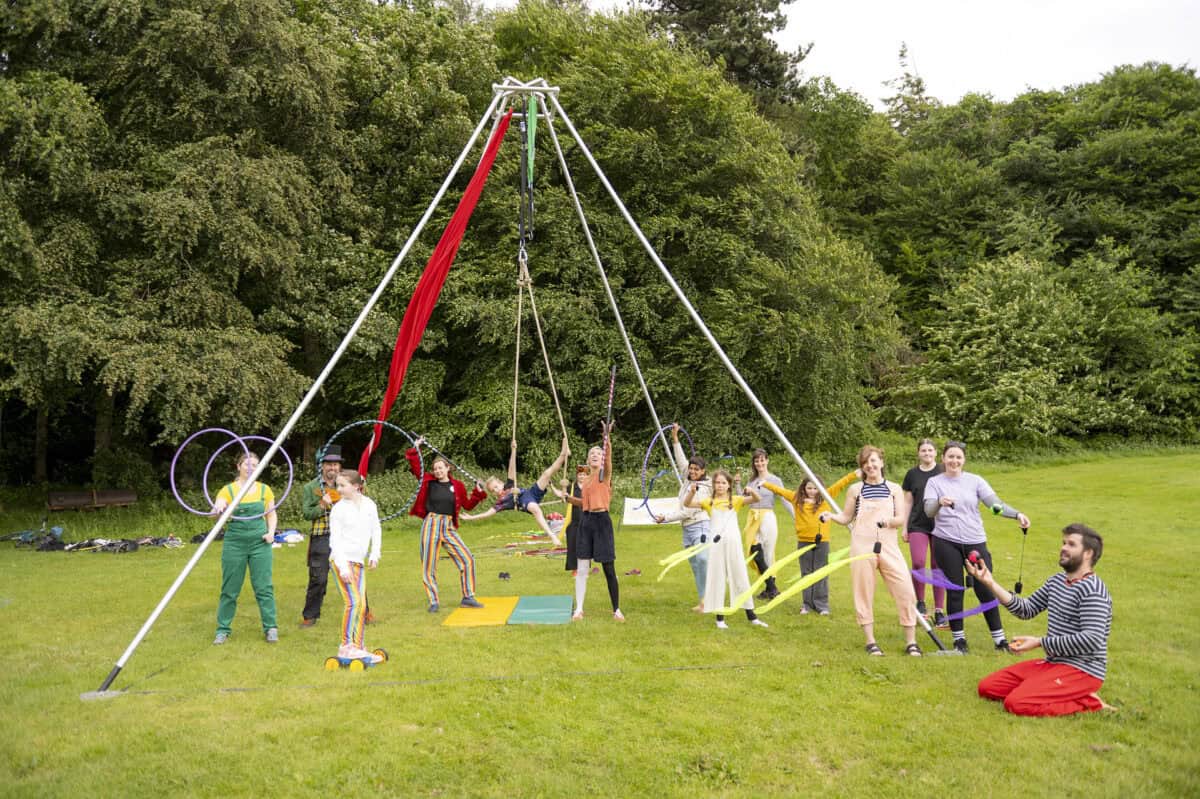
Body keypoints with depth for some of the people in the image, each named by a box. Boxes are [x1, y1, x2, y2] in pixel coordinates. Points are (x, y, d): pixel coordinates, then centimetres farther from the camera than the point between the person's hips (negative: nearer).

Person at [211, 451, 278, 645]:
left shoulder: (265, 490, 7)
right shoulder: (228, 490, 0)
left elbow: (272, 514, 14)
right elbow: (217, 509, -14)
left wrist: (271, 532, -4)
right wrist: (219, 509, -38)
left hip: (260, 543, 1)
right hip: (235, 543, -1)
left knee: (264, 587, 1)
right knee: (230, 589, 5)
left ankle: (270, 628, 8)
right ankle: (223, 629, 16)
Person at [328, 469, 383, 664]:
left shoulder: (369, 505, 6)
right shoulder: (338, 509, -4)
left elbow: (376, 530, 16)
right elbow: (334, 539, -8)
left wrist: (374, 554, 5)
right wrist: (343, 567, -16)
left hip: (359, 561, 5)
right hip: (341, 559, -5)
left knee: (362, 605, 6)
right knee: (353, 601, -16)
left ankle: (358, 647, 14)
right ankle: (346, 646, -12)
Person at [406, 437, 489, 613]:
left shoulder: (457, 485, 5)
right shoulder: (428, 481, 2)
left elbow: (468, 505, 13)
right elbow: (414, 465, 1)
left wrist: (478, 493, 2)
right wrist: (415, 448, -3)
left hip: (449, 528, 1)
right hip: (430, 525, -1)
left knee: (467, 559, -4)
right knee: (428, 566, 2)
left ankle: (468, 597, 8)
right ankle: (433, 601, 16)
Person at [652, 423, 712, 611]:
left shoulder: (702, 489, -11)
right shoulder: (689, 480, 10)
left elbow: (687, 511, -15)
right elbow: (681, 459, 16)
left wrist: (666, 518, -12)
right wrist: (675, 438, 11)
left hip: (700, 526, -8)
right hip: (687, 529, 8)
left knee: (702, 559, -26)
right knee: (694, 565, 6)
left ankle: (706, 600, -29)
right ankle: (702, 600, 8)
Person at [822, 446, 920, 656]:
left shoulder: (894, 489, 8)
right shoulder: (856, 489, 6)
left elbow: (901, 519, 3)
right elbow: (846, 517, 11)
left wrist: (889, 520, -19)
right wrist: (830, 516, -9)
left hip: (888, 546, 1)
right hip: (862, 546, -1)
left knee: (905, 590, -6)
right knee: (864, 593, 1)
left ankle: (911, 642, 6)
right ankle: (870, 641, 13)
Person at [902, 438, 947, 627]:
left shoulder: (944, 472, 1)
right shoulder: (912, 474, 7)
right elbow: (908, 502, 11)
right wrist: (904, 527, 9)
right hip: (918, 525, 1)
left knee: (938, 566, 2)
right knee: (918, 563, -13)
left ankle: (939, 612, 10)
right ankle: (920, 603, 9)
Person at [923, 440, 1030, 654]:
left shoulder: (975, 481, 7)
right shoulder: (934, 482, 3)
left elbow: (995, 504, -5)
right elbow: (928, 511, -11)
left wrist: (1017, 514, -23)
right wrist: (940, 502, -34)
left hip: (975, 542, 1)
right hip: (946, 542, -1)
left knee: (986, 590, 0)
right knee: (954, 591, 3)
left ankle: (999, 638, 11)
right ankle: (959, 638, 14)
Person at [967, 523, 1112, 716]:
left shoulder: (1092, 591, -17)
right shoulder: (1056, 581, 11)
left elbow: (1092, 640, -25)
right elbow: (1026, 610, 11)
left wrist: (1040, 642, -22)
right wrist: (991, 583, -1)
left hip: (1082, 670, -9)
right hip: (1052, 662, 9)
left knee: (1017, 703, -27)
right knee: (987, 687, 1)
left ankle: (1088, 702, -7)